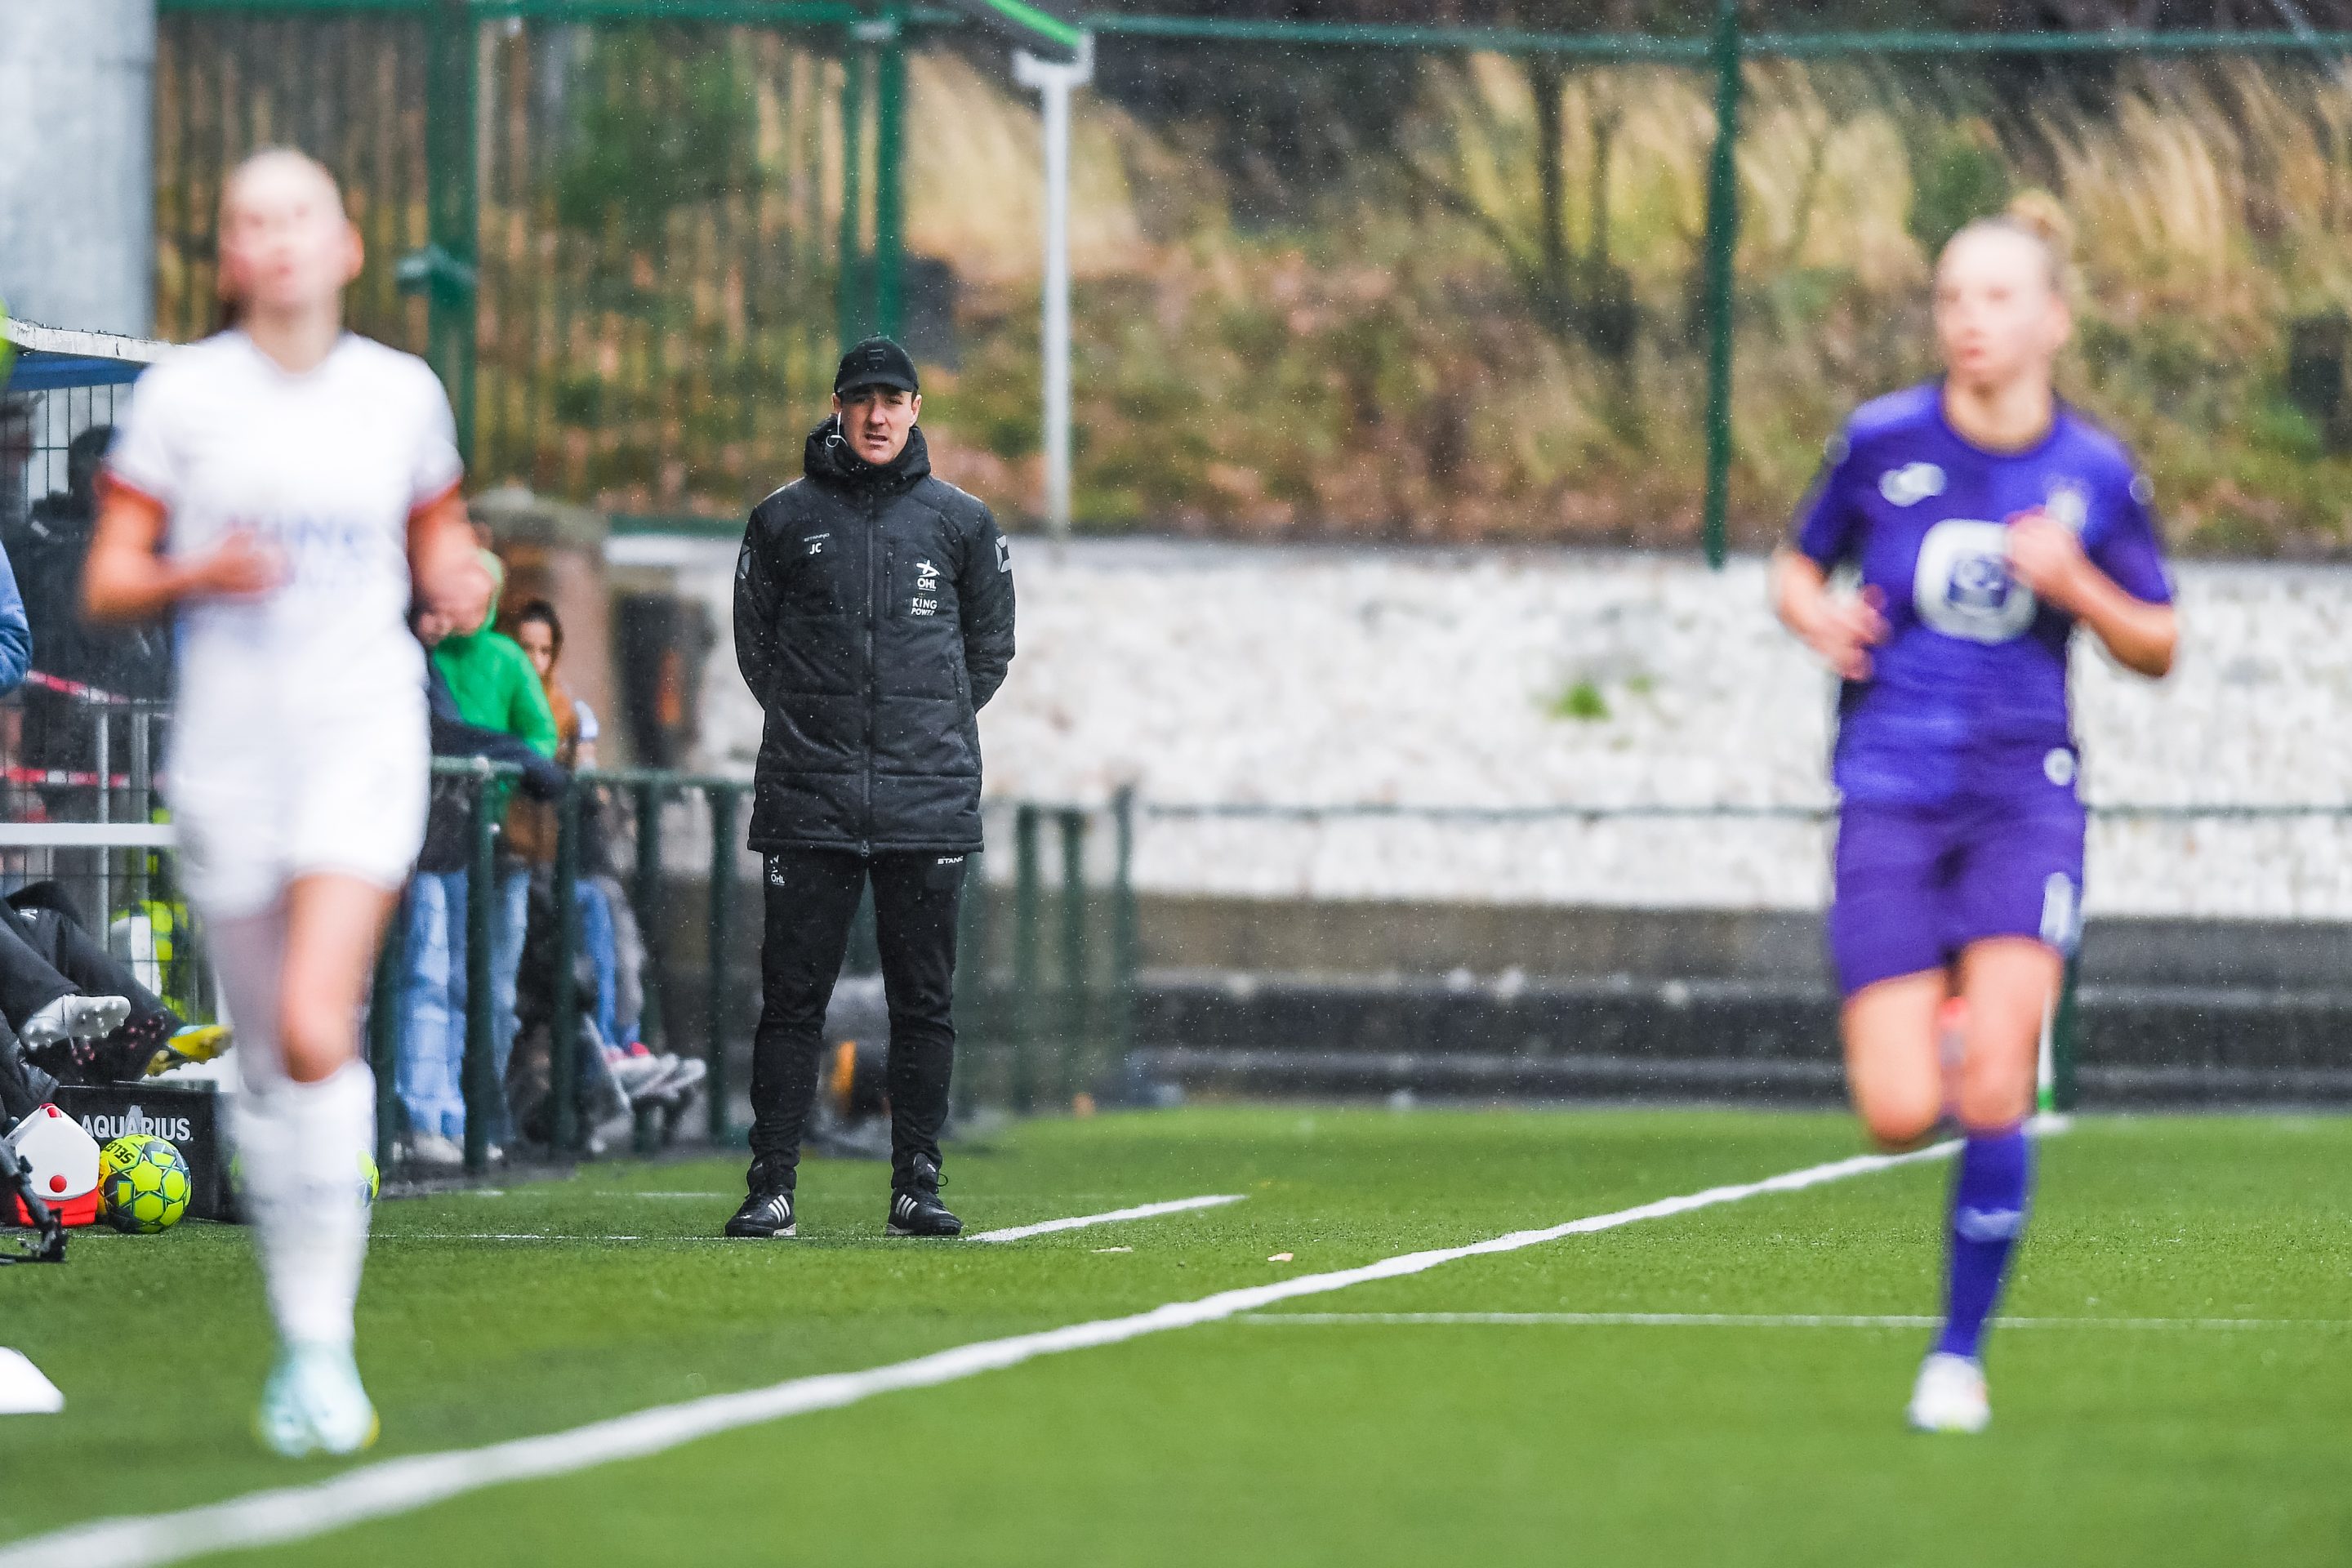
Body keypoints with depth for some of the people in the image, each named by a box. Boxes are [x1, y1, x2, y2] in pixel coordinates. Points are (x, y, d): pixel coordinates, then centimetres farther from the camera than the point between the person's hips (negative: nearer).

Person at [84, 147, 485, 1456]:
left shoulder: (402, 394, 6)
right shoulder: (182, 395, 1)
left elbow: (437, 544, 20)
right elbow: (106, 586, 2)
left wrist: (461, 579, -3)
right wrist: (196, 575, -18)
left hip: (363, 740, -1)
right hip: (231, 747, 1)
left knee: (316, 1032, -19)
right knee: (268, 1062, 6)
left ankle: (325, 1343, -14)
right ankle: (304, 1348, 19)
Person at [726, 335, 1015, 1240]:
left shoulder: (961, 523, 8)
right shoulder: (785, 520, 6)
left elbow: (990, 647, 17)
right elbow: (754, 640, 15)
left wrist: (932, 728, 11)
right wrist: (810, 725, 8)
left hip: (929, 797, 1)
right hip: (808, 800, -1)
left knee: (924, 998, 1)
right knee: (792, 995, -3)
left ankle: (916, 1182, 7)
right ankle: (772, 1183, -1)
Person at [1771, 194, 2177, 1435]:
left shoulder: (2094, 474, 2)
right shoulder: (1881, 443, 0)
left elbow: (2157, 647, 10)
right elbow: (1796, 567, 14)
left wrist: (2077, 586, -9)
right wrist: (1816, 615, -9)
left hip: (2024, 795, 0)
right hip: (1891, 797, 0)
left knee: (1992, 1088, -17)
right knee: (1900, 1118, -9)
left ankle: (1960, 1354, -2)